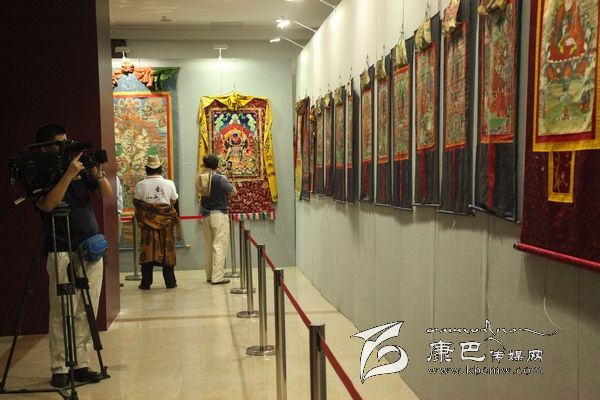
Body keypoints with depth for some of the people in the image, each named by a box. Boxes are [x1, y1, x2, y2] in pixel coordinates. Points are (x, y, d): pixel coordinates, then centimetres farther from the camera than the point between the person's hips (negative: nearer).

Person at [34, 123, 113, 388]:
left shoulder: (81, 169, 11)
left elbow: (108, 194, 8)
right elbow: (47, 204, -19)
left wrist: (98, 175, -9)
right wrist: (68, 174, -23)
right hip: (62, 252, -4)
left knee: (86, 313, 5)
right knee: (62, 313, -5)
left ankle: (81, 365, 12)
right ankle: (59, 369, 4)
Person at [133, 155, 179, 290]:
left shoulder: (140, 185, -7)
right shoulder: (169, 184, -5)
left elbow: (136, 202, 0)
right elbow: (174, 202, 2)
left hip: (147, 222, 0)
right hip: (166, 222, 0)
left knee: (147, 250, 5)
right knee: (167, 250, 7)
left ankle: (146, 282, 6)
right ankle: (170, 282, 11)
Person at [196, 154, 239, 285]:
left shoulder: (202, 179, 2)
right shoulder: (220, 179, -12)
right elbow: (234, 193, -8)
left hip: (206, 215, 6)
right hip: (219, 215, -5)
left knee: (208, 246, 12)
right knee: (220, 246, -5)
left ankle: (209, 275, 18)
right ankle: (217, 277, -8)